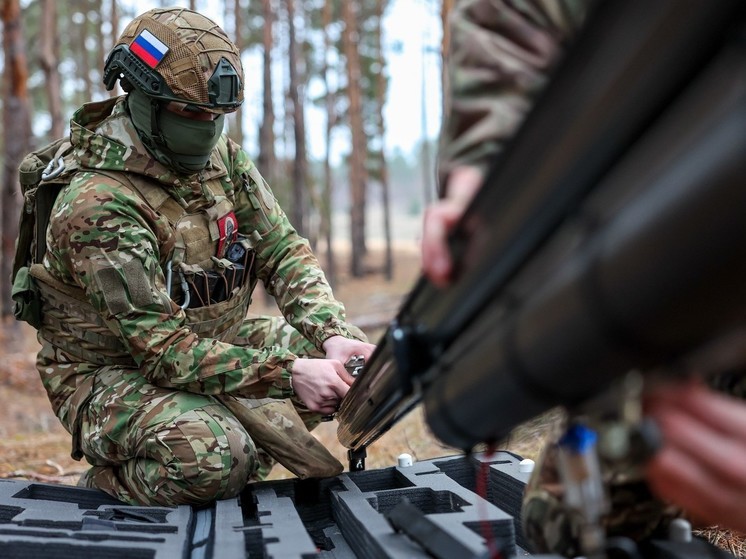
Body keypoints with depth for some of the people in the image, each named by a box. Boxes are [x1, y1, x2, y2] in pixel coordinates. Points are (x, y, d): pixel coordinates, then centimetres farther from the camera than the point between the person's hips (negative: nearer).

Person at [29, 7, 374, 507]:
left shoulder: (222, 157, -3)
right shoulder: (97, 206, -27)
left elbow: (284, 251, -3)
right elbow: (164, 351, -29)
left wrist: (333, 335, -21)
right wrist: (289, 373, -35)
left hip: (213, 344, 7)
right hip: (115, 375, -7)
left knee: (354, 357, -5)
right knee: (212, 461, -36)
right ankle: (106, 487, -5)